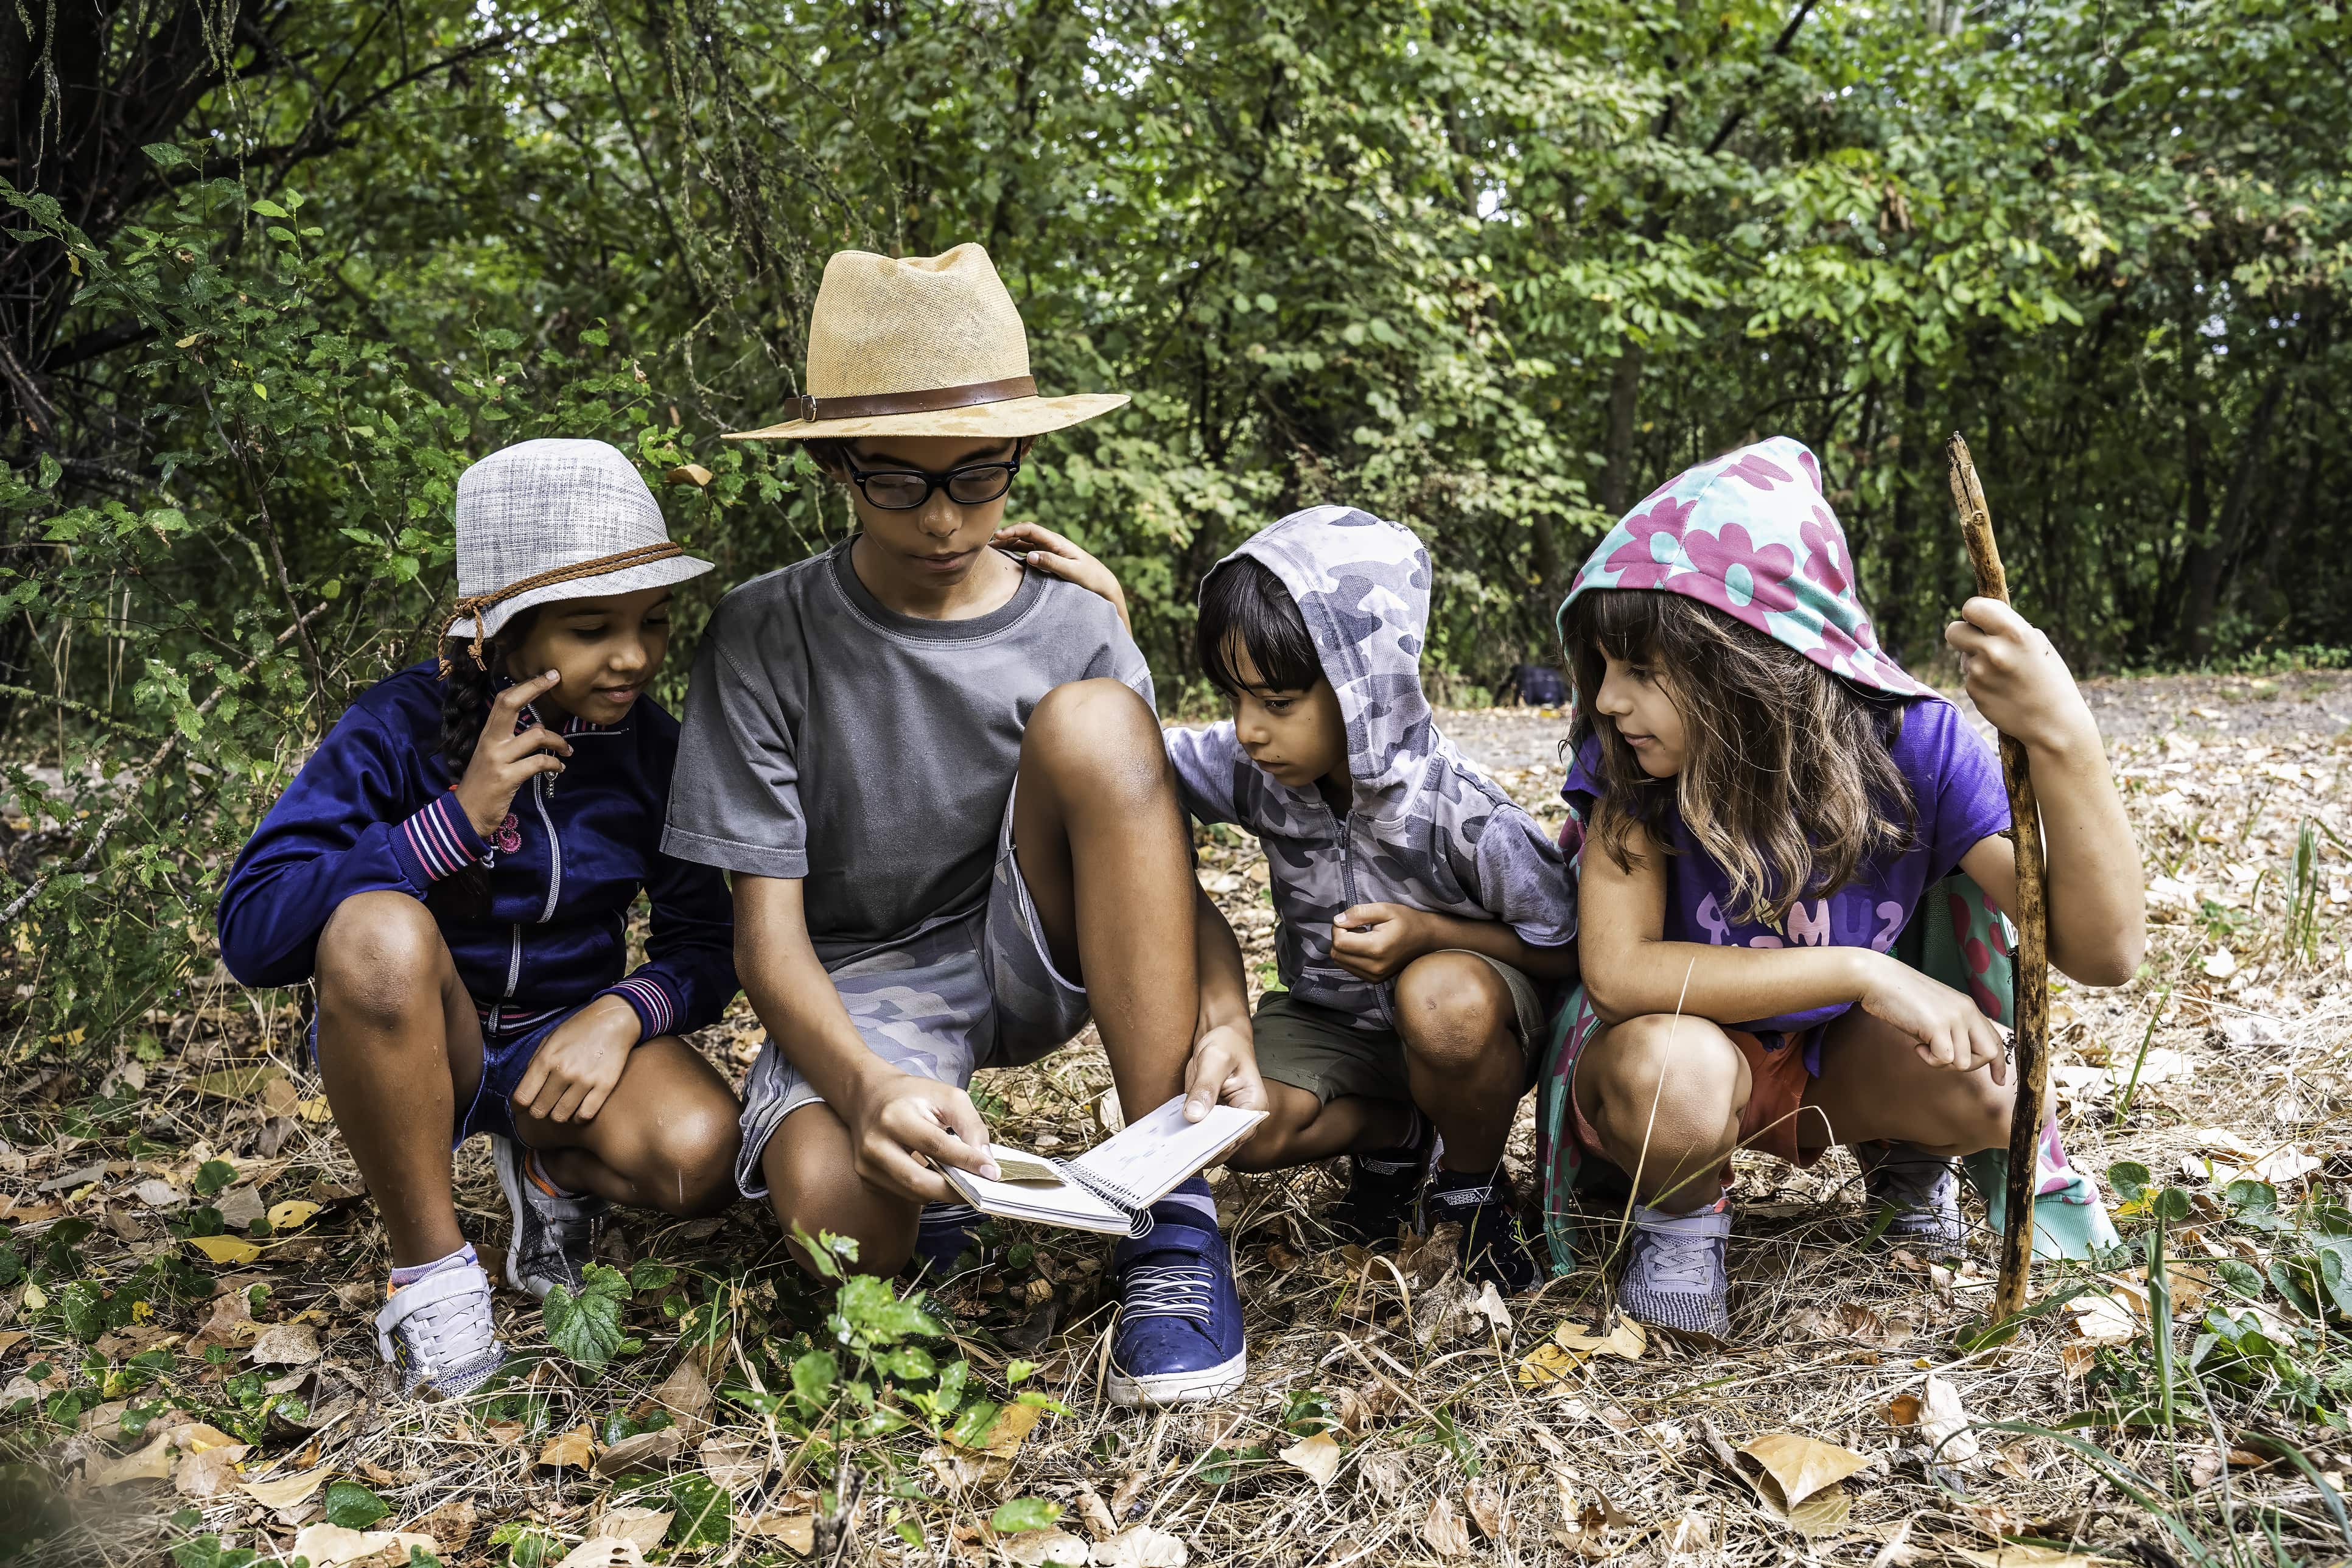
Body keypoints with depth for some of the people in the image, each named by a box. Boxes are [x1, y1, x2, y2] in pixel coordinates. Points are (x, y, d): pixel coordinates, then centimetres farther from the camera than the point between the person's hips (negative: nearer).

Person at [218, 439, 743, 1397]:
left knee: (700, 1158, -29)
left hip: (568, 1033, 2)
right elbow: (252, 933, -22)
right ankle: (430, 1268, -17)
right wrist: (456, 817, -30)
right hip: (409, 1047, -1)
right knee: (380, 928, -36)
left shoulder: (653, 750, -7)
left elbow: (706, 942, -3)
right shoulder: (402, 731, -16)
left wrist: (626, 1008, -25)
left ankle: (552, 1166, 10)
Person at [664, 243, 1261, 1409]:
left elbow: (1168, 873, -5)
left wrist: (1219, 1016, -28)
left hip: (1040, 960, 2)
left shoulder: (1076, 633, -5)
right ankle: (945, 1178, 5)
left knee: (1091, 722, -28)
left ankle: (1173, 1215, -25)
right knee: (841, 1218, -36)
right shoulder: (766, 637, -9)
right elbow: (768, 930, -13)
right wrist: (867, 1082, -33)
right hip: (862, 985, -2)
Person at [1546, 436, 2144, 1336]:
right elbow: (1618, 969, -31)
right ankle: (1682, 1213, -1)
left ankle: (1902, 1158, 10)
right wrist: (1857, 971, -36)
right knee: (1674, 1069, -37)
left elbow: (2104, 953, -26)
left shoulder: (1910, 744, -20)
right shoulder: (1629, 758, -22)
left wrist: (2064, 738, -42)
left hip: (1826, 1059, 2)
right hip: (1669, 1048, -2)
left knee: (1991, 1081, -28)